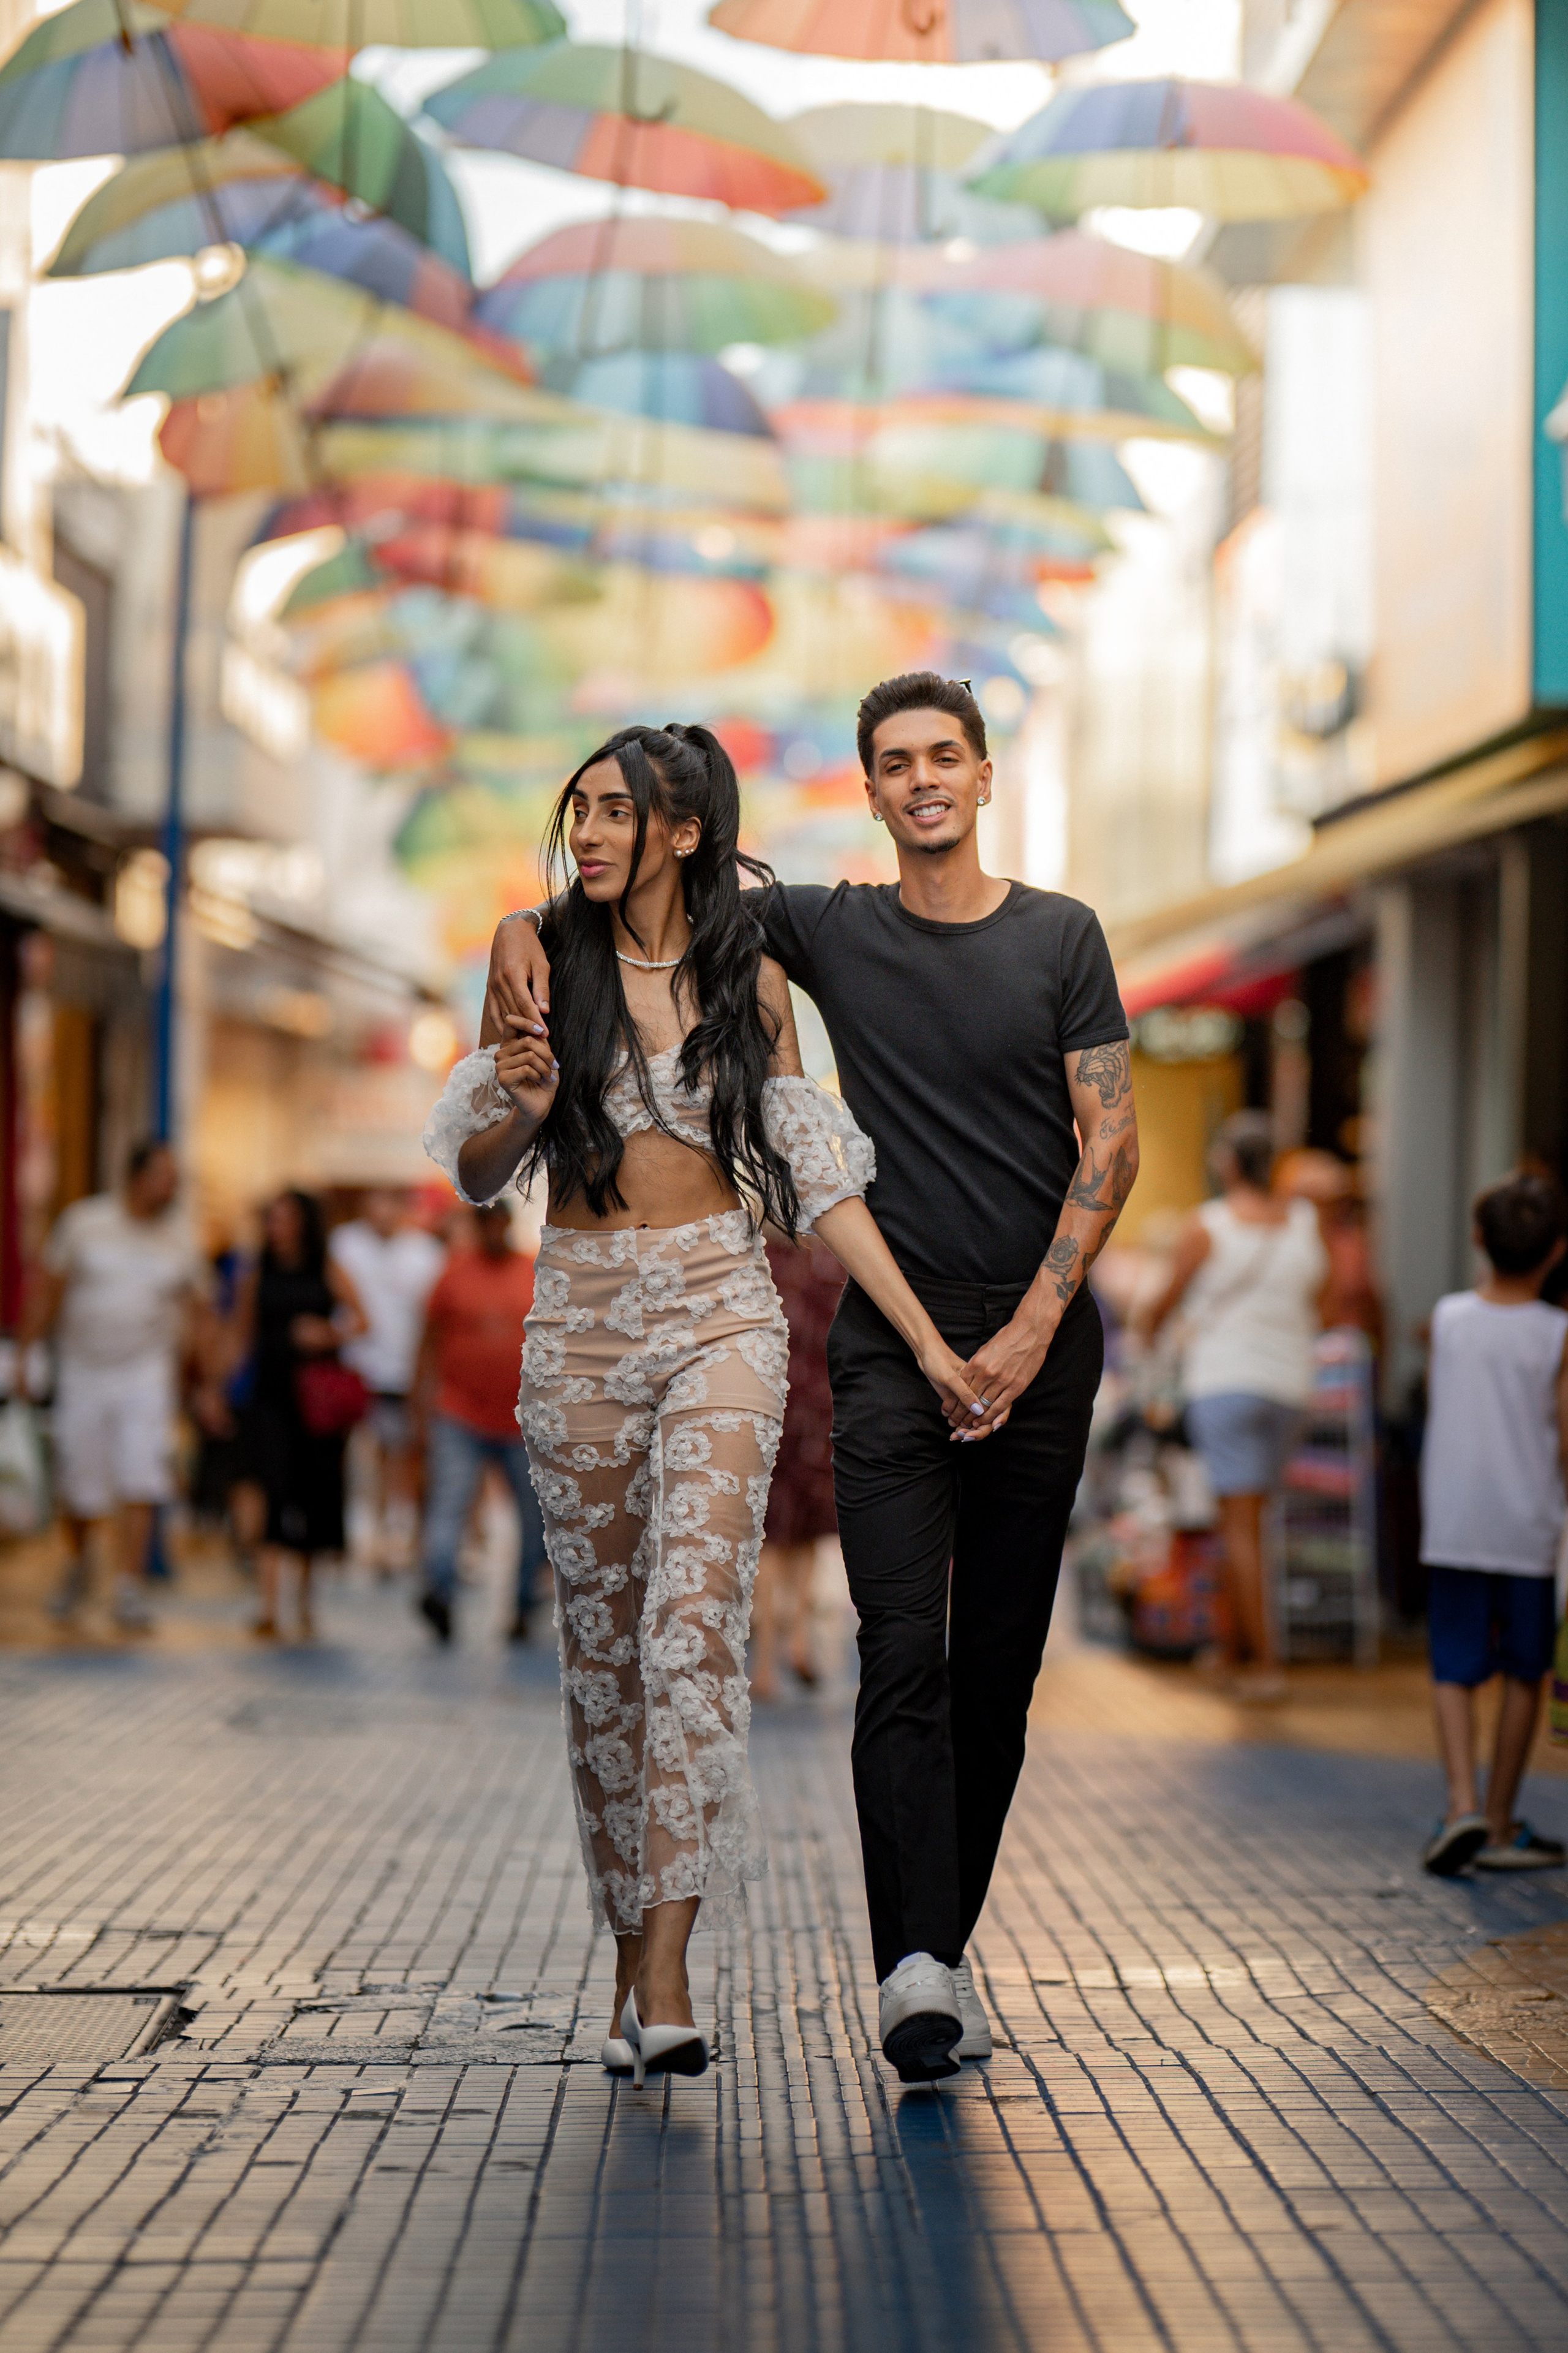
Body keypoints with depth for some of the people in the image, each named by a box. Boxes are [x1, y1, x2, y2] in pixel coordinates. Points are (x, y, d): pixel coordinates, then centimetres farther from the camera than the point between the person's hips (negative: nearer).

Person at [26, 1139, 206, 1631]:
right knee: (79, 1485, 6)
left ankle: (130, 1590, -8)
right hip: (82, 1371, 0)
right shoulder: (84, 1222, -3)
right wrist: (26, 1355, 2)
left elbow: (189, 1314, 8)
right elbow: (47, 1294, 4)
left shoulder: (181, 1241, 0)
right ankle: (77, 1563, 35)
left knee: (140, 1486, -12)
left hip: (147, 1373, 0)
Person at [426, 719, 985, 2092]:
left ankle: (666, 1975, -20)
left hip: (719, 1309, -1)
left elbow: (819, 1177, 5)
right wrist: (521, 1103, -17)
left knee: (695, 1613, -16)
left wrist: (925, 1337, 1)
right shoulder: (545, 958, 4)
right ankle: (629, 1954, 17)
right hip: (580, 1318, 2)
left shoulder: (750, 975, 3)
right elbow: (473, 1173, 6)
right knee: (601, 1635, 5)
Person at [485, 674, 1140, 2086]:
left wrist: (1033, 1328, -9)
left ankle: (948, 1939, 17)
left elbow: (1113, 1143, 0)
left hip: (1040, 1339, 1)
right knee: (905, 1656, -13)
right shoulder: (831, 930, 6)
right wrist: (524, 932, -7)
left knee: (1000, 1664, 5)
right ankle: (918, 1968, -20)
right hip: (891, 1337, -1)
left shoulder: (1061, 938, 4)